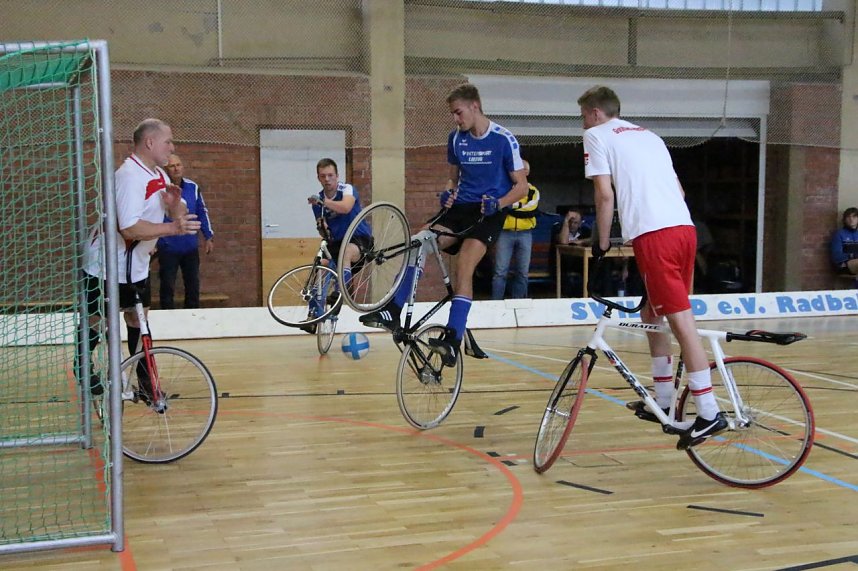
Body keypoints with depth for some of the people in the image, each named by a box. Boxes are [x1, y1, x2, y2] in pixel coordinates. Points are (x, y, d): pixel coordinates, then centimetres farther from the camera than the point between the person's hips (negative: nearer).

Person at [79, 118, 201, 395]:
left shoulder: (159, 175, 3)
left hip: (136, 264, 8)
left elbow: (180, 214, 7)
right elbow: (130, 228, -34)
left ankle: (144, 379, 16)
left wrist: (175, 203, -16)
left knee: (138, 316, 10)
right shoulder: (130, 176, -25)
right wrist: (173, 228, -39)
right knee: (96, 320, 9)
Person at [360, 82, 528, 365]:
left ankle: (453, 340, -29)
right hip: (460, 207, 5)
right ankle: (393, 312, -15)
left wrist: (498, 203, -23)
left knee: (463, 266, -25)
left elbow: (521, 186, -4)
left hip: (488, 213, -5)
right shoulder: (456, 138, 8)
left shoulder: (504, 140, -8)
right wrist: (448, 192, -4)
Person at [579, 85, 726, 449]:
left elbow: (604, 194, -4)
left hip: (653, 234, -8)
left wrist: (603, 242, 5)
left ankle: (709, 413, -9)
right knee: (651, 314, 19)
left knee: (681, 320, -9)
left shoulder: (597, 136, 7)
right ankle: (662, 401, 24)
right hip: (684, 226, 8)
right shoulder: (649, 135, 28)